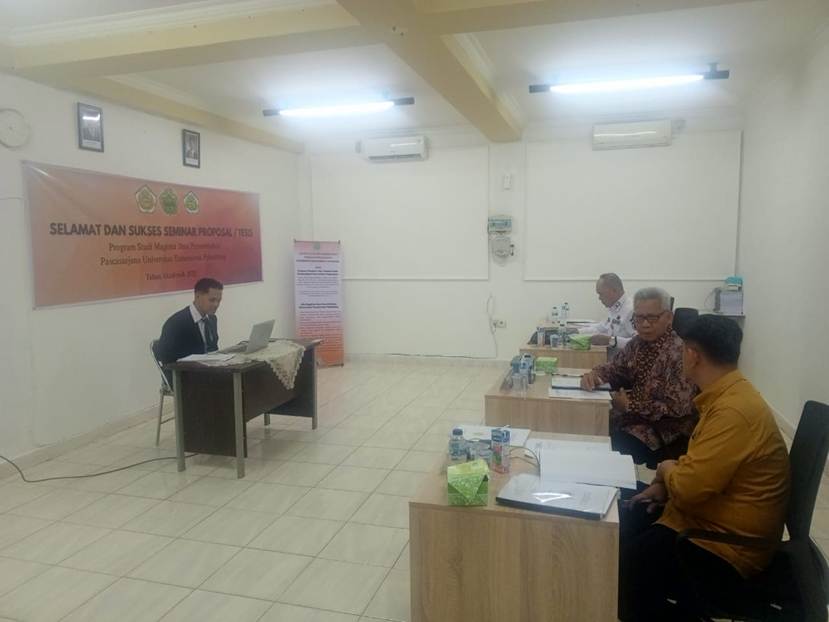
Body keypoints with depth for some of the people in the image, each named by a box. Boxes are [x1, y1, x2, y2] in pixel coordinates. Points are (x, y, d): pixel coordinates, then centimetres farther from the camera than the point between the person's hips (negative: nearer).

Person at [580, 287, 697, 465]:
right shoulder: (638, 343, 3)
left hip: (662, 432, -7)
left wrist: (629, 404, -17)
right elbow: (615, 367, 13)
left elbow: (677, 408, -23)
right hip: (632, 419, 7)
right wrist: (594, 374, -10)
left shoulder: (679, 352, -20)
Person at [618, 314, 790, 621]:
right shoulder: (728, 395, 4)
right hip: (711, 520, 10)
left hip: (724, 547, -10)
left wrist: (666, 470, -8)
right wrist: (667, 483, 3)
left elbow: (689, 488, -30)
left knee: (624, 563, -13)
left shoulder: (733, 410, -29)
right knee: (626, 521, 13)